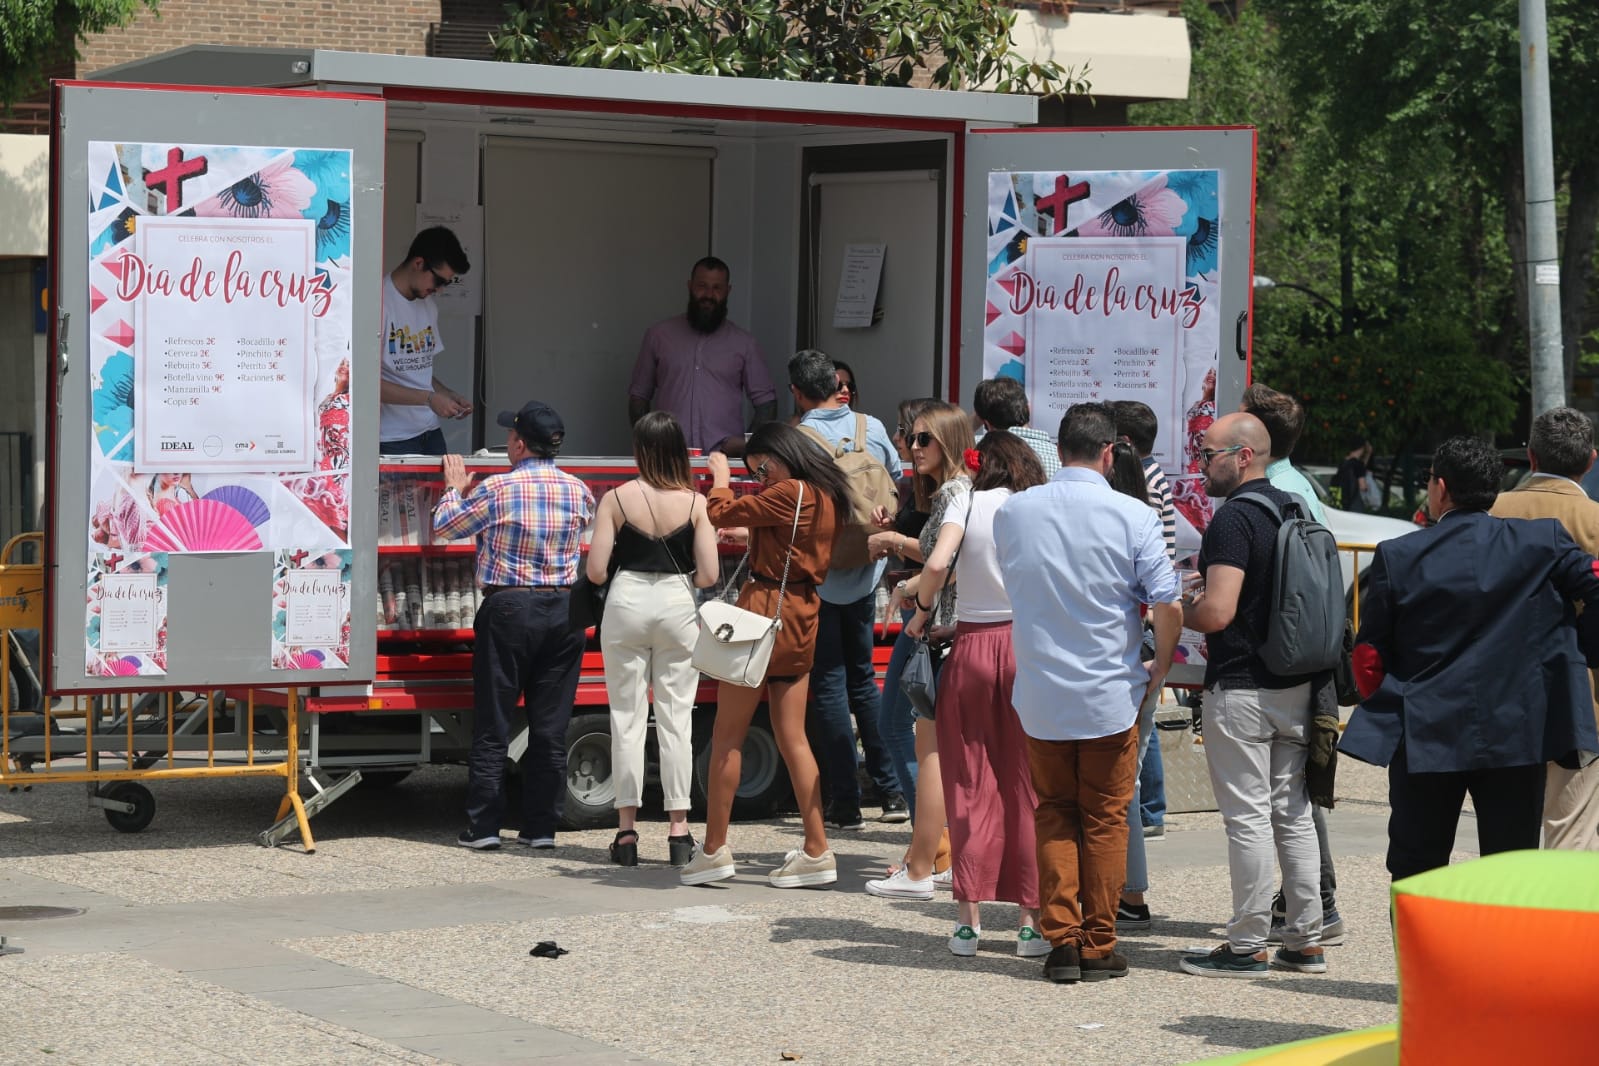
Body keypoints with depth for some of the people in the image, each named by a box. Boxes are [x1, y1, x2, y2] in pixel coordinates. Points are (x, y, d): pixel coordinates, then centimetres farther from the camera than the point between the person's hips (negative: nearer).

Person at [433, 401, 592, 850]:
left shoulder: (496, 491, -10)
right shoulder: (578, 492, 2)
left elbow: (444, 527, 3)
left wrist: (454, 488, 23)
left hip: (509, 610, -3)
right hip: (564, 608, 4)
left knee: (492, 726, 3)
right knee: (550, 727, 7)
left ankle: (483, 826, 3)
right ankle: (541, 826, 8)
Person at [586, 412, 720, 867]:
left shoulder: (616, 499, -6)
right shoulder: (695, 502, -4)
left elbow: (595, 571, -7)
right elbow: (708, 575, -7)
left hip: (627, 603, 0)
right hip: (678, 606, 0)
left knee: (627, 717, 6)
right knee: (676, 718, 6)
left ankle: (627, 827, 5)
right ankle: (679, 828, 6)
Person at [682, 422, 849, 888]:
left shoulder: (790, 492, -14)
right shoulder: (826, 497, 12)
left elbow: (722, 514, -10)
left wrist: (721, 478, 7)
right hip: (802, 621, 8)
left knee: (727, 737, 0)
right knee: (792, 737, 10)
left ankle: (715, 848, 3)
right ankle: (816, 851, 6)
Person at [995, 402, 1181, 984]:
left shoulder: (1011, 513, 0)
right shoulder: (1133, 516, -10)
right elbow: (1166, 604, -11)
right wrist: (1159, 669, 6)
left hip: (1039, 694, 2)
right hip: (1110, 693, -2)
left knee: (1054, 816, 13)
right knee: (1105, 821, 8)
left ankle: (1061, 941, 7)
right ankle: (1099, 947, 10)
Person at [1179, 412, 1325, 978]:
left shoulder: (1235, 518, -16)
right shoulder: (1293, 508, 11)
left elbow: (1217, 613, -25)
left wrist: (1173, 611, -4)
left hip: (1241, 689, -8)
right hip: (1295, 682, 8)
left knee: (1248, 817, -3)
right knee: (1293, 815, 12)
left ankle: (1247, 946, 2)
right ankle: (1306, 940, 16)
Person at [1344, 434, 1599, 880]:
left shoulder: (1397, 557, -4)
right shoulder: (1542, 540, -1)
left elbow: (1368, 657, -1)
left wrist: (1386, 706, 16)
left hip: (1426, 738, -1)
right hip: (1518, 736, 1)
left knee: (1415, 874, 10)